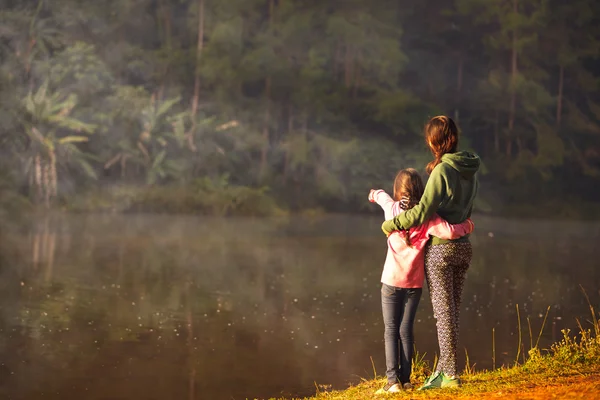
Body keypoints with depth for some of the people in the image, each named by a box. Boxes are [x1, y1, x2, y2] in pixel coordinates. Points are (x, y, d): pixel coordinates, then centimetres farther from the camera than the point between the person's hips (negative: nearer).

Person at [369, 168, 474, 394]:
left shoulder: (391, 208, -3)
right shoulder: (426, 216, -9)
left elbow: (381, 196, 21)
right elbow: (449, 232, -22)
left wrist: (375, 194, 45)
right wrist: (467, 226, -1)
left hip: (392, 280, -1)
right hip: (415, 282, 1)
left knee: (391, 330, 3)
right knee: (406, 330, 10)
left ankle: (393, 381, -6)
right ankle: (405, 379, 10)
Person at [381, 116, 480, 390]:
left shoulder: (442, 171, -17)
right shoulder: (470, 170, 6)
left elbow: (422, 211, -21)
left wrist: (391, 223, -10)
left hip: (440, 248, -7)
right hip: (463, 247, 7)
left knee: (444, 313, -1)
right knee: (451, 311, 12)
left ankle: (450, 374, 2)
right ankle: (443, 371, 19)